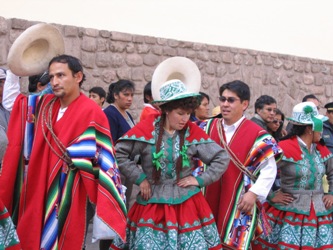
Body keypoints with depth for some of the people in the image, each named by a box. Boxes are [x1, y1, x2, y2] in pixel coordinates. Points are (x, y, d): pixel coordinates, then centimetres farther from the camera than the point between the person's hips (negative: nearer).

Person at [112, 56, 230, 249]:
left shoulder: (193, 132, -1)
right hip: (152, 204, -1)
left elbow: (222, 158, 3)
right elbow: (119, 153, -4)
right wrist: (140, 178, -7)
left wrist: (200, 180, -4)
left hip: (186, 204, 1)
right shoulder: (146, 129, -5)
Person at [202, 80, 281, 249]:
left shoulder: (257, 134, -6)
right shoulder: (208, 127, 7)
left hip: (240, 203, -4)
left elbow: (269, 169, -6)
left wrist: (254, 193, -13)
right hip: (210, 200, 4)